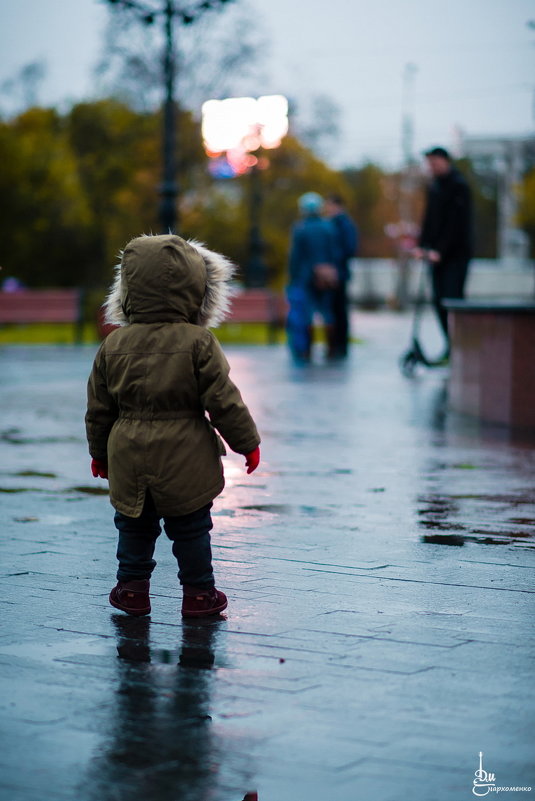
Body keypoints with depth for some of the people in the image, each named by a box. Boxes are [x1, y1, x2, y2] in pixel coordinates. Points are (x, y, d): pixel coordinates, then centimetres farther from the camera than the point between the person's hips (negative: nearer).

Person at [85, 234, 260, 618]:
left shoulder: (113, 345, -1)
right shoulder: (198, 342, -13)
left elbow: (99, 409, 6)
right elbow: (224, 401, -11)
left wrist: (99, 453, 20)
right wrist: (248, 442, 2)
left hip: (129, 455, 3)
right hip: (184, 458, -3)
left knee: (134, 526, 17)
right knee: (191, 528, 9)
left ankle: (132, 588, 24)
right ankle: (199, 593, 17)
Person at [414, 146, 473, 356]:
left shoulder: (459, 186, -10)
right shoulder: (433, 187, 14)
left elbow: (456, 223, -17)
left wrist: (440, 250, -22)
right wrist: (422, 245, 1)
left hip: (456, 254, -7)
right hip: (437, 253, 7)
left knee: (452, 298, -13)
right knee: (439, 300, 4)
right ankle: (452, 346, 12)